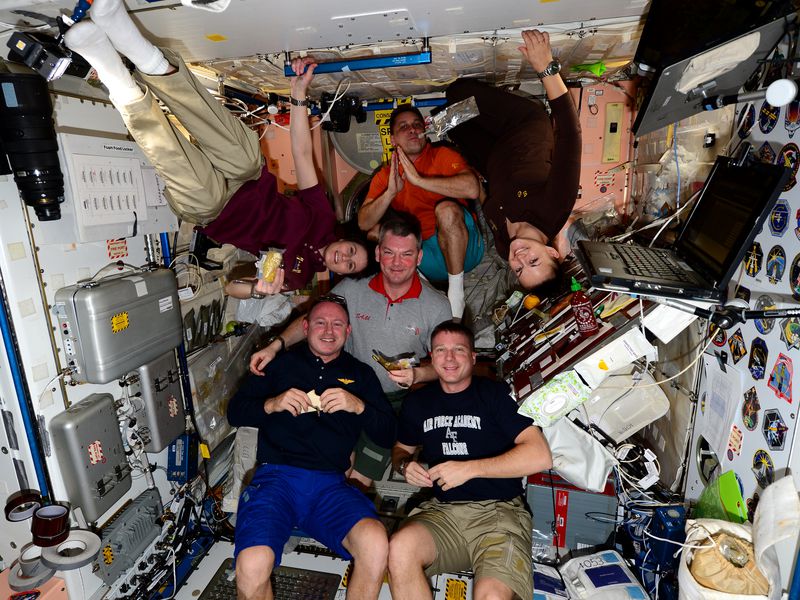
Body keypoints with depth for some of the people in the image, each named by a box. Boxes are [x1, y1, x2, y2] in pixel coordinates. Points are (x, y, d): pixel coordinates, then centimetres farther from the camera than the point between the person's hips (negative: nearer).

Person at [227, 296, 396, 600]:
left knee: (375, 543, -29)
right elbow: (235, 412, 15)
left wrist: (358, 406, -7)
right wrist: (272, 404, -5)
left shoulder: (361, 374, 18)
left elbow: (388, 433, 12)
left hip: (330, 484, 1)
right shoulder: (280, 362, 16)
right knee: (252, 566, -28)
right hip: (276, 476, 0)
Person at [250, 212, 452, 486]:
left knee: (359, 480, -3)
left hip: (396, 403, -1)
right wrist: (276, 344, -14)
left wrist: (417, 374, -25)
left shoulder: (437, 306, -11)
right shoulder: (350, 289, -8)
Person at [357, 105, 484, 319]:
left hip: (463, 248, -3)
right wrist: (390, 192, -20)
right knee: (377, 233, -14)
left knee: (447, 208, -31)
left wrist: (418, 179, -23)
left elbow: (472, 188, -23)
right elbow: (364, 223, -4)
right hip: (422, 256, 3)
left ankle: (456, 291, -20)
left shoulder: (442, 155, -2)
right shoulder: (385, 175, 8)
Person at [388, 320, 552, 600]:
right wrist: (405, 465, 1)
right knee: (400, 549, -28)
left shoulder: (497, 393, -2)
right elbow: (400, 449, 26)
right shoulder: (417, 401, 11)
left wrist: (469, 468, -17)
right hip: (442, 511, 4)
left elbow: (540, 456, -12)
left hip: (498, 511, -3)